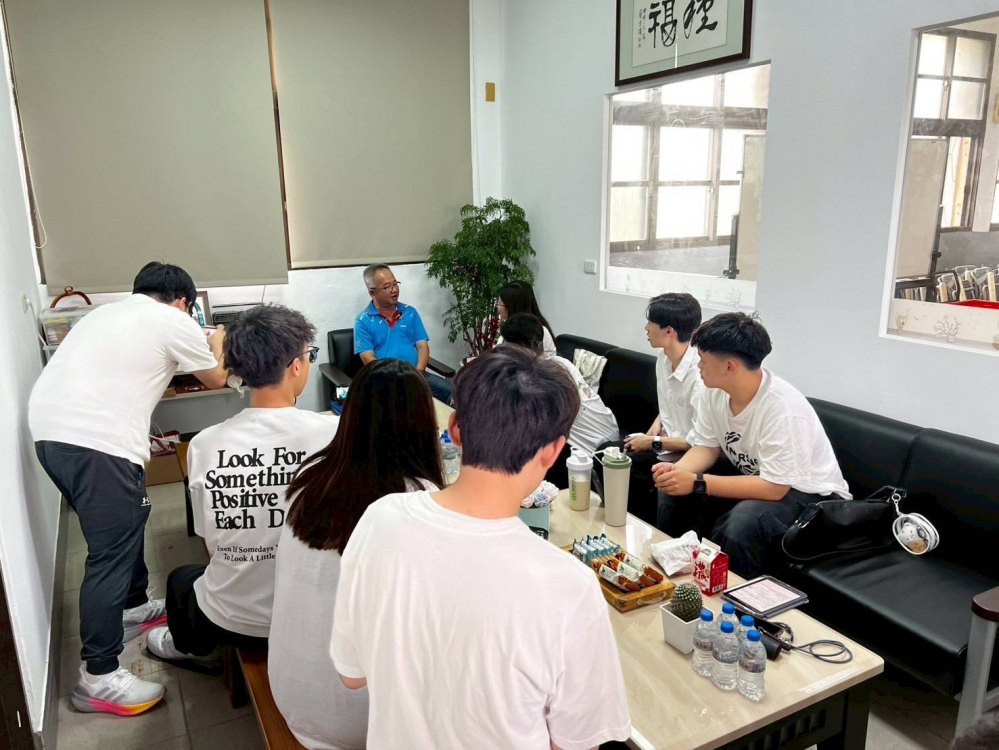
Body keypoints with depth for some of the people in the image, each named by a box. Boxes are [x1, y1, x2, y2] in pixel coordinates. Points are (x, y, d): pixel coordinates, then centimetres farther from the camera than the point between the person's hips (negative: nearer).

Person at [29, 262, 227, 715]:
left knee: (124, 523, 25)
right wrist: (217, 344, 37)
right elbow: (216, 380, 18)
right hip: (98, 442, -9)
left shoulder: (105, 313, 25)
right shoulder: (175, 323, 3)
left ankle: (135, 607, 42)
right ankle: (98, 679, 6)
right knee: (110, 553, -2)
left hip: (50, 430, 9)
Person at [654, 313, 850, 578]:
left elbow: (774, 487, -31)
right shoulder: (714, 392, -11)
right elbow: (707, 447, 0)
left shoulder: (783, 408, -32)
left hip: (808, 494, -7)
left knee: (741, 522, -34)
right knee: (673, 491, -8)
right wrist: (677, 469, -22)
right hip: (754, 478, 7)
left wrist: (698, 484, -32)